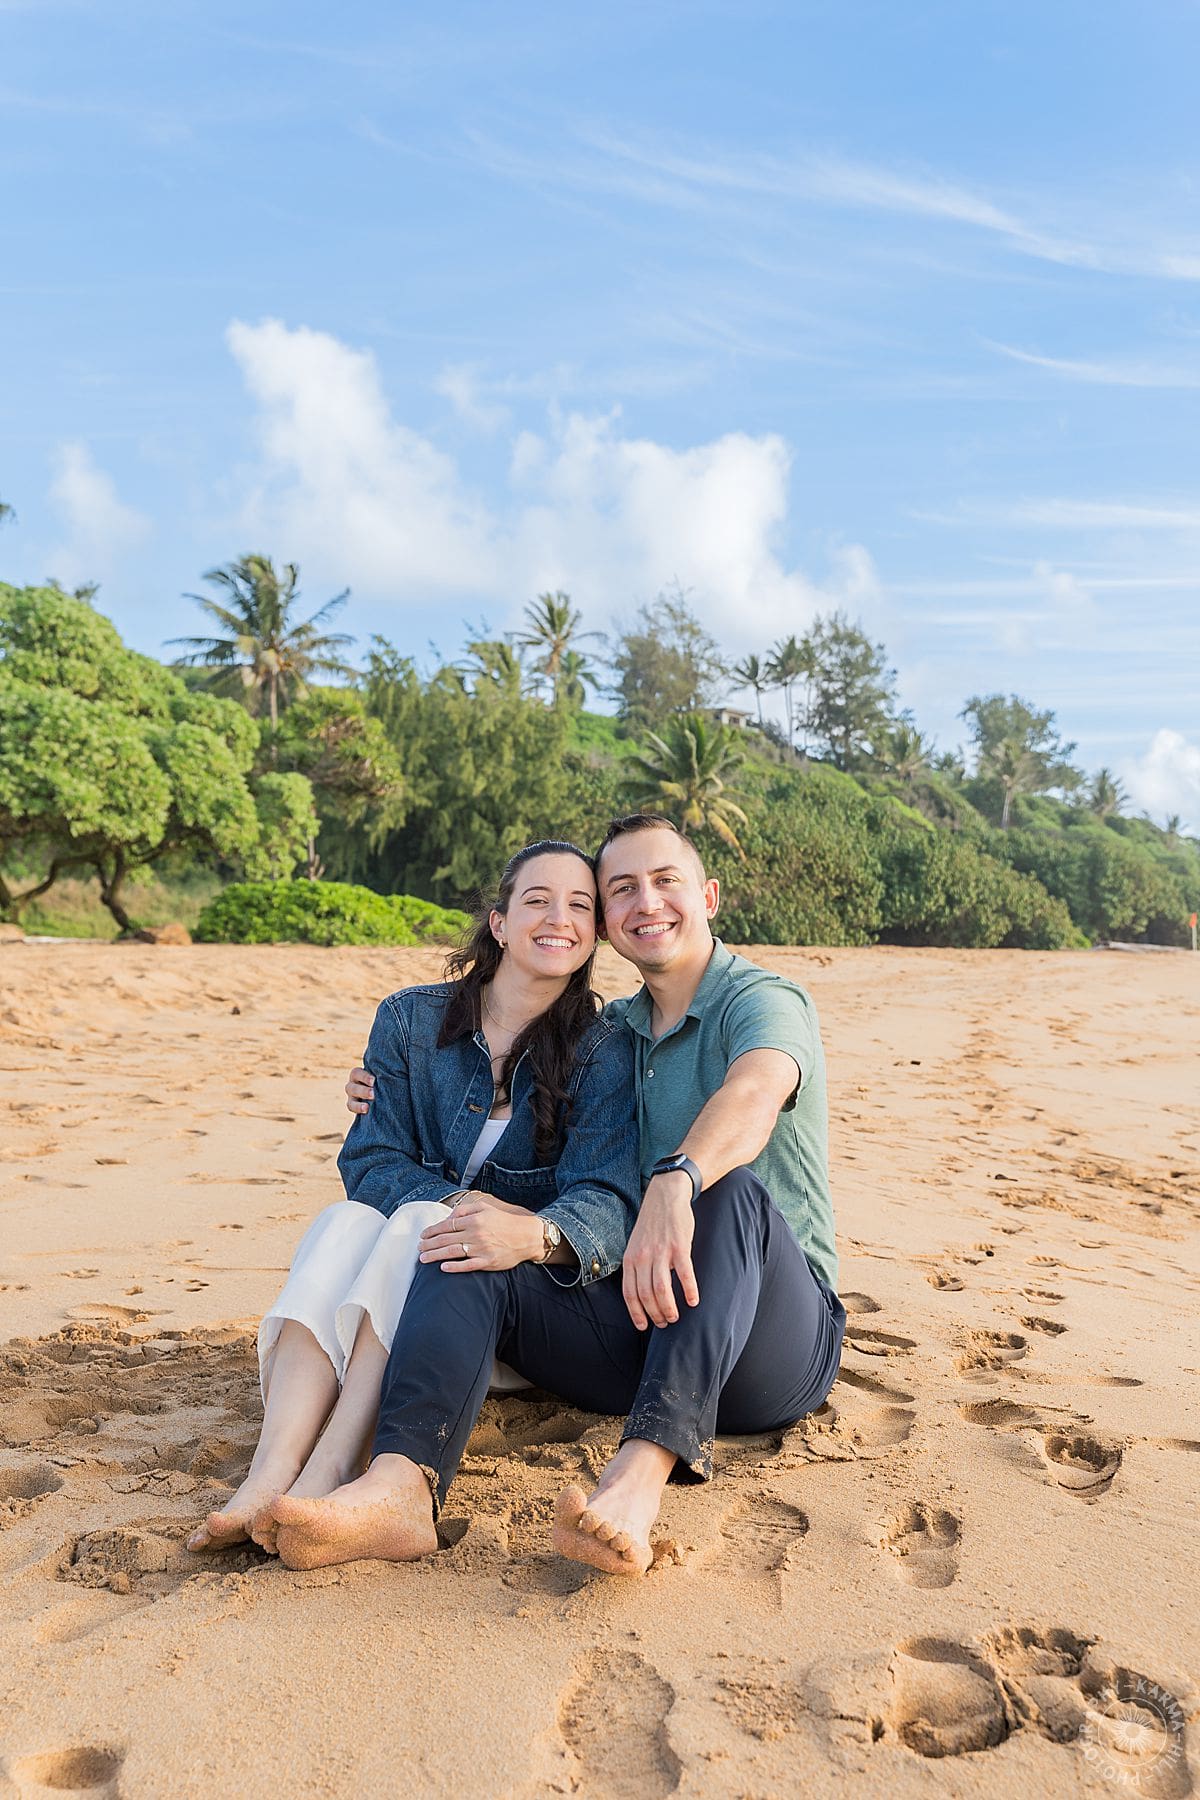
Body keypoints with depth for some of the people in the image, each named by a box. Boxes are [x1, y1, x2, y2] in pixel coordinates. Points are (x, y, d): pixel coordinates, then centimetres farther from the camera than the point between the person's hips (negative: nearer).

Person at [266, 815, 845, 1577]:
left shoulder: (765, 1000, -5)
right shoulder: (614, 1032, 15)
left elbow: (754, 1093, -30)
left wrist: (675, 1183, -50)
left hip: (774, 1341, -5)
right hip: (641, 1321, 5)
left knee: (730, 1186, -35)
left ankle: (644, 1470, -49)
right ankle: (403, 1487, -42)